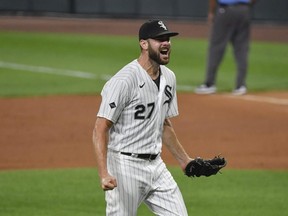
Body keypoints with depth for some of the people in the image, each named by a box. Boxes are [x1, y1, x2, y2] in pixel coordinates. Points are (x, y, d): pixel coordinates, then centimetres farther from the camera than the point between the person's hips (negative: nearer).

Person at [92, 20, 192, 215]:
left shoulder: (169, 77, 10)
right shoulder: (124, 80, -17)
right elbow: (100, 130, -20)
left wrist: (184, 160, 25)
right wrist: (104, 174, -30)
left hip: (156, 164, 8)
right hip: (126, 167, -8)